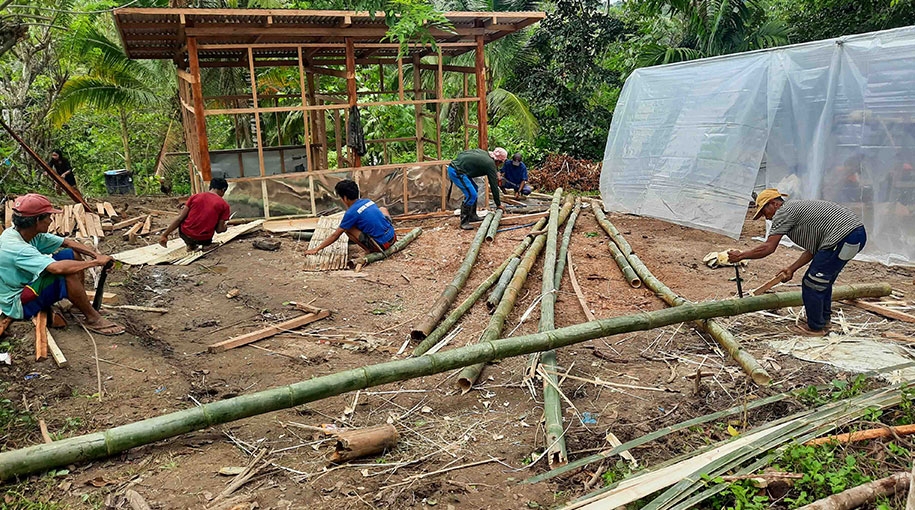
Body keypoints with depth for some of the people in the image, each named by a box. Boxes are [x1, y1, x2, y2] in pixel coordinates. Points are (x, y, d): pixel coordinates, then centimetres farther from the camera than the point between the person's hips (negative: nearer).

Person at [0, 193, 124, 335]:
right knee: (69, 273, -30)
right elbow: (57, 268, -44)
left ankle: (81, 302, 7)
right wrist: (96, 262, -35)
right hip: (17, 305, -10)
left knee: (73, 254, 2)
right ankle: (93, 319, -16)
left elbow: (67, 242, 2)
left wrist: (96, 255, -13)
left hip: (26, 286, 10)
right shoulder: (15, 247, -32)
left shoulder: (30, 234, -4)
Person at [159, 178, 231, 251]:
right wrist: (225, 227, 22)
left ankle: (190, 245, 21)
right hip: (204, 239, -1)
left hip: (185, 235, 1)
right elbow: (219, 229, -2)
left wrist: (165, 235, 3)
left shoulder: (195, 197, 1)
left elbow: (180, 218, -2)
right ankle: (207, 244, 14)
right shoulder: (224, 204, -3)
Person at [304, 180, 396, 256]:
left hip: (381, 245, -7)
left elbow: (335, 235, -2)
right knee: (382, 209, 33)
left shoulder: (351, 213, -7)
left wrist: (317, 248, 7)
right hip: (393, 236, 7)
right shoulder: (368, 201, 11)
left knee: (347, 228, 3)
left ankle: (370, 251, 0)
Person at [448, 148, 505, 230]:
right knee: (471, 195, -13)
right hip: (456, 172, -10)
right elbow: (494, 186, -3)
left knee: (474, 189, 19)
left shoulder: (483, 152, 14)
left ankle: (472, 216, 24)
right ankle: (464, 222, -7)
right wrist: (498, 204, 6)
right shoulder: (490, 164, -8)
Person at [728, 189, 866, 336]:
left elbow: (768, 247, -8)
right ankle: (824, 321, 36)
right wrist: (791, 269, 22)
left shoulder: (783, 212, -3)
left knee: (812, 285, 1)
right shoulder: (797, 208, 25)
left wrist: (740, 255, 1)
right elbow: (813, 249, 23)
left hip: (843, 236, -10)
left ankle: (816, 328, 14)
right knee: (823, 282, 23)